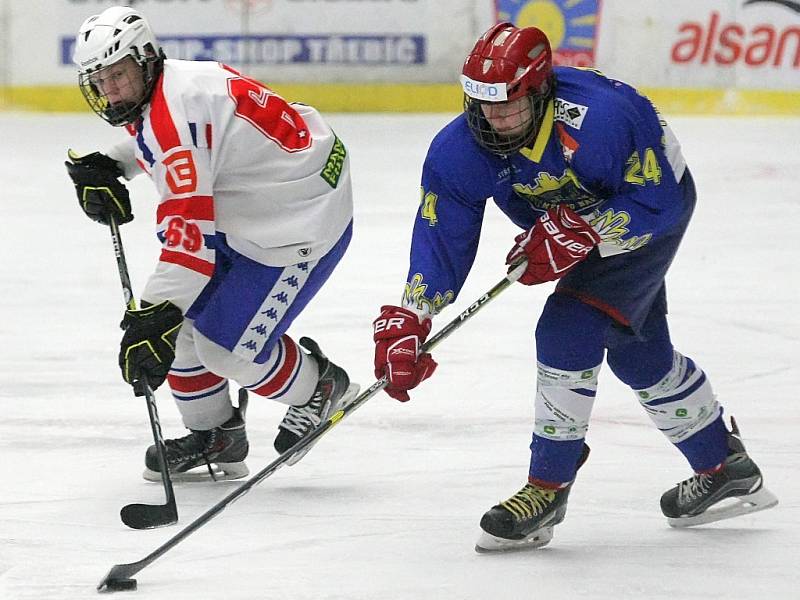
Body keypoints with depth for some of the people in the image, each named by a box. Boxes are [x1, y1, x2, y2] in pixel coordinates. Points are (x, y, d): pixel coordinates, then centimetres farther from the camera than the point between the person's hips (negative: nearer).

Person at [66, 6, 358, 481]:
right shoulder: (156, 97, 2)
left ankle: (320, 389, 19)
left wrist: (155, 318, -38)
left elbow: (189, 233, -35)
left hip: (303, 223, -11)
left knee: (227, 346, -9)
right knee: (181, 319, 6)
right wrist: (104, 166, 10)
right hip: (241, 213, 11)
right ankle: (215, 439, 21)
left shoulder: (175, 110, -30)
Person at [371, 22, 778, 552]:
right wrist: (405, 325, -32)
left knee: (568, 329, -21)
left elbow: (655, 203, -31)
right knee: (640, 353, 16)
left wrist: (578, 233, -39)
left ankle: (548, 488, -11)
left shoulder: (601, 118, -41)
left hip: (657, 204, -7)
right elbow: (440, 236, -22)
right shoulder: (459, 150, -25)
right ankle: (727, 467, 37)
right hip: (571, 225, 7)